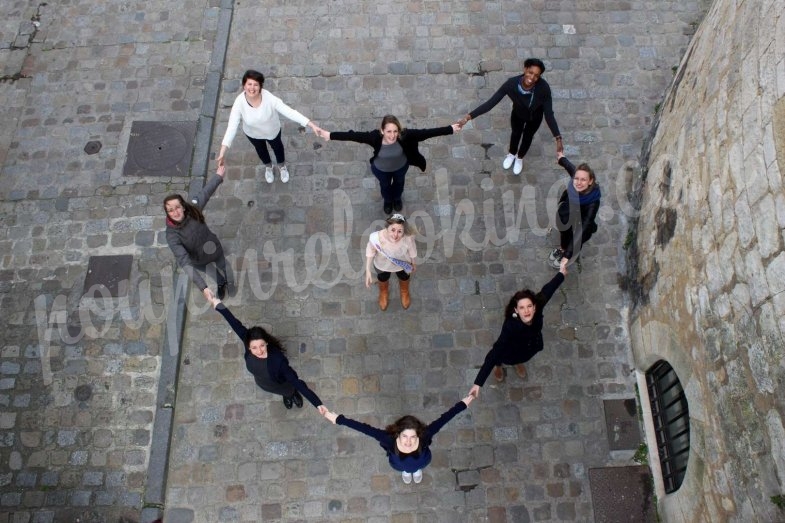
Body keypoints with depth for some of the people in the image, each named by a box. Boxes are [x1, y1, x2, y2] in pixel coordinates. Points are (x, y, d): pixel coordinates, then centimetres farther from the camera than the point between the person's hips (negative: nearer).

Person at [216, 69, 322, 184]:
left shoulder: (269, 98, -38)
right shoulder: (239, 103, -35)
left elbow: (289, 112, -38)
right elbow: (232, 127, -36)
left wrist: (311, 125, -44)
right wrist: (222, 151, -44)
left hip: (273, 130, -1)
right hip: (253, 133, 1)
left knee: (277, 146, 30)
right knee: (260, 149, 31)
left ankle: (282, 166, 64)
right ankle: (268, 166, 66)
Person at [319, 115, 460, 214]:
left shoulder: (405, 135, -39)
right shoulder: (375, 136, -40)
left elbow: (425, 133, -37)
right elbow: (353, 135, -35)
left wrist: (450, 129, -36)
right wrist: (330, 135, -34)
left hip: (401, 166, 1)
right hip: (381, 169, -1)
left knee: (399, 182, 34)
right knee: (385, 185, 31)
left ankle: (397, 198, 70)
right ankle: (388, 200, 68)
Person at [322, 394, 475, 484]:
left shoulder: (424, 436, -47)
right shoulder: (390, 439, -47)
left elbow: (443, 419, -41)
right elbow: (364, 428, -45)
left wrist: (463, 404, -36)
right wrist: (338, 419, -44)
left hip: (421, 461, 0)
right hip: (399, 465, 0)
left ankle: (417, 469, 69)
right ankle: (406, 470, 68)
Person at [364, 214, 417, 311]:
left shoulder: (408, 238, -41)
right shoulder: (375, 238, -43)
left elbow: (412, 251, -16)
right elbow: (370, 252, -19)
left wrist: (413, 264, 3)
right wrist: (368, 271, -15)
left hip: (403, 265, 1)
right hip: (382, 265, 0)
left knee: (404, 279, 35)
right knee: (383, 280, 35)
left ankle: (404, 292, 73)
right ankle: (384, 293, 72)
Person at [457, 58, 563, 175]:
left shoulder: (543, 87, -41)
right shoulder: (511, 83, -40)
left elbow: (549, 114, -34)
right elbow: (491, 102, -36)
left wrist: (558, 138, -41)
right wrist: (468, 117, -43)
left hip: (535, 117, 0)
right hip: (518, 115, 0)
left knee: (528, 136, 28)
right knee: (516, 133, 30)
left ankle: (519, 157, 61)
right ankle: (511, 154, 65)